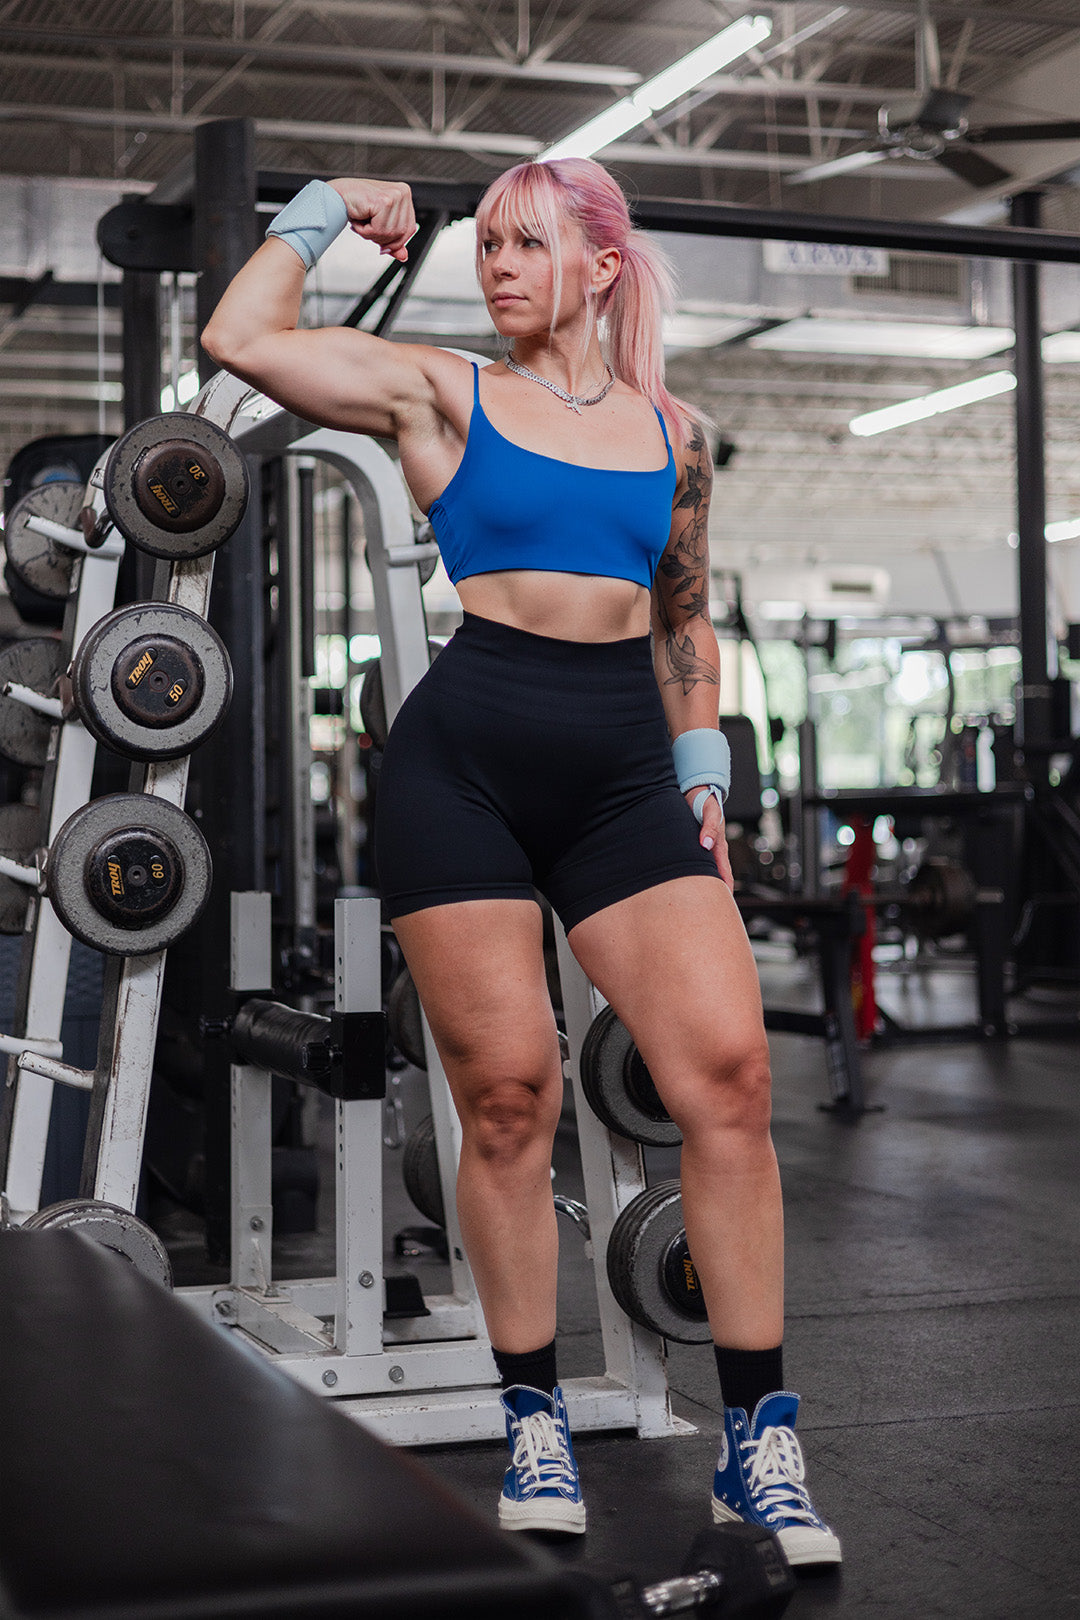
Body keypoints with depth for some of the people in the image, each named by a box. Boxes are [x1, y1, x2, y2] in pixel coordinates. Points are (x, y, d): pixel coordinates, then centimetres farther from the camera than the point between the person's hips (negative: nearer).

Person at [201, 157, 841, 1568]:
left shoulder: (676, 432, 15)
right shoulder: (439, 393, 6)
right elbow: (238, 338, -3)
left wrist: (705, 772, 16)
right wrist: (323, 215, 9)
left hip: (624, 776, 3)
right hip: (463, 764, -2)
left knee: (728, 1069, -10)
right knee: (507, 1096, -1)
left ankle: (759, 1443, 0)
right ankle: (536, 1425, 17)